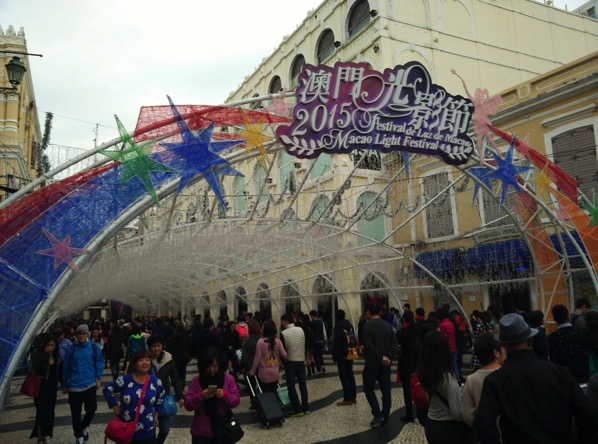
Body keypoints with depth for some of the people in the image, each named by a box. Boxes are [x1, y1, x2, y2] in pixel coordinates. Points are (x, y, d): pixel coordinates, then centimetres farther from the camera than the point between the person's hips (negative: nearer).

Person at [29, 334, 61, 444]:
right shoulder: (38, 356, -12)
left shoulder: (58, 359, 1)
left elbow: (59, 374, 5)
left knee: (50, 413, 10)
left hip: (52, 389, 5)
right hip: (40, 389, -5)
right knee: (42, 413, -4)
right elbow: (32, 372, -11)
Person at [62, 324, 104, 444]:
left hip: (90, 384, 0)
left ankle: (84, 426, 29)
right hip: (74, 386, 0)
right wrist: (65, 385, 6)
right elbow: (66, 367, 3)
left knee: (91, 408, -2)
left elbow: (99, 363, 5)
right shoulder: (71, 349, -4)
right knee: (76, 413, 7)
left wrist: (98, 378, -3)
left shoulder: (93, 347, -4)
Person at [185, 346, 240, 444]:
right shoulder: (196, 381, -6)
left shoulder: (228, 379, -4)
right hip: (201, 432, -1)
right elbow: (187, 404, -7)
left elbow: (236, 400, -3)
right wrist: (201, 396, -25)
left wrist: (225, 395, -22)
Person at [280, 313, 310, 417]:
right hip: (301, 360, 4)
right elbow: (305, 345, 7)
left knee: (291, 386, 5)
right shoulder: (301, 330, -1)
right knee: (303, 385, 12)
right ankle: (305, 408, 16)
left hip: (290, 362, -4)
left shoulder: (284, 333, -14)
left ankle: (298, 409, 5)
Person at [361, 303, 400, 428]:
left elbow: (368, 345, -21)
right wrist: (389, 358, -7)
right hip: (386, 364, 5)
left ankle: (377, 414, -1)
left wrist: (381, 357, -18)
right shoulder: (388, 325, 5)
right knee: (386, 391, 9)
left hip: (373, 363, -5)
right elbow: (395, 344, -1)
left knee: (368, 388, 9)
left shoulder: (367, 325, -11)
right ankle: (385, 419, 13)